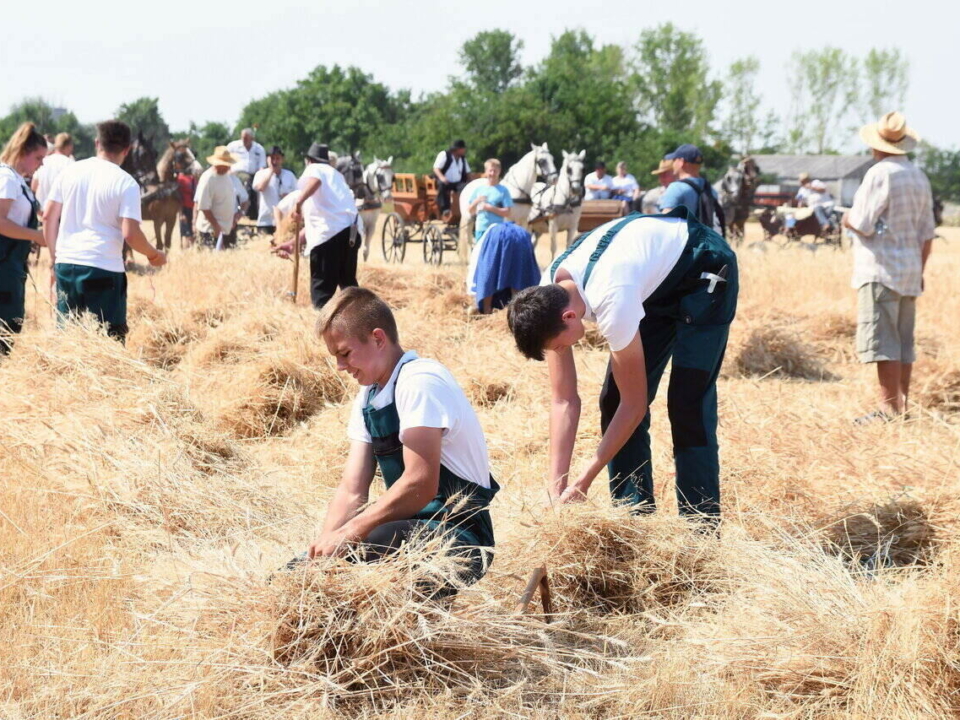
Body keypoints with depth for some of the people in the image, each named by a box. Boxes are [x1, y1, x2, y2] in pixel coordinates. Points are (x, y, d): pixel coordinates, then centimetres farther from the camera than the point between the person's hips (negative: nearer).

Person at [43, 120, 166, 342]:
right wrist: (154, 255, 4)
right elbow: (130, 234, -13)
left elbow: (49, 217, 8)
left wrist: (54, 256, 19)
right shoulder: (126, 183, -7)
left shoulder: (70, 172, 6)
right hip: (104, 269, -5)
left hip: (66, 265, 5)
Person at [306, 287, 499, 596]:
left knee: (374, 545, -38)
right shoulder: (368, 398, 13)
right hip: (410, 529, 9)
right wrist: (324, 546, -10)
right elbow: (352, 492, 7)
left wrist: (347, 534, -24)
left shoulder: (421, 382, -15)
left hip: (461, 539, -9)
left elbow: (421, 485, -25)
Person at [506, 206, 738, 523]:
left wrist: (583, 481, -25)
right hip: (657, 285, 8)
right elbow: (564, 401, -12)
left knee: (688, 406, -16)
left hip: (704, 272, -8)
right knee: (613, 401, -1)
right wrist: (556, 489, -17)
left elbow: (635, 405, -29)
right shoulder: (547, 301, -18)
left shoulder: (611, 301, -39)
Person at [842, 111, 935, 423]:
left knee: (882, 342, -7)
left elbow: (864, 225, -16)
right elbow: (927, 233, 14)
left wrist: (847, 219, 5)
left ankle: (889, 409, -9)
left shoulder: (880, 174, -13)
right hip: (910, 270, 8)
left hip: (880, 270, -8)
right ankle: (902, 405, 16)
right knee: (904, 342, 12)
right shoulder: (920, 178, 11)